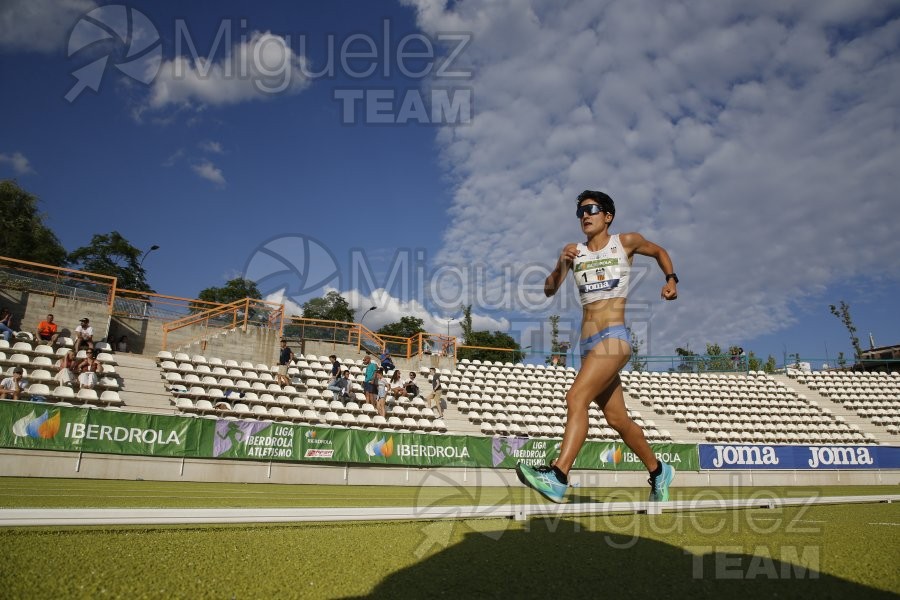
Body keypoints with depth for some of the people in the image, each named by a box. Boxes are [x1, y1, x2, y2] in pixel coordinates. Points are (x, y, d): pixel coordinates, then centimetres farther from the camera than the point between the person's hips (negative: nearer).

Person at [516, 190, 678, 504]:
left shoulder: (626, 242, 7)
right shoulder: (574, 251, 14)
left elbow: (659, 251, 25)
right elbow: (549, 291, 6)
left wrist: (671, 279, 9)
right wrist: (561, 265, -12)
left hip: (614, 337, -5)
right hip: (588, 344, 6)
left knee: (576, 398, -26)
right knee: (617, 419, 13)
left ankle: (558, 477, -31)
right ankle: (658, 471, 33)